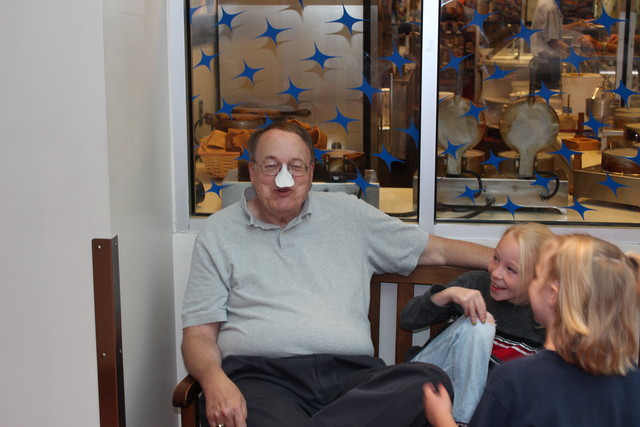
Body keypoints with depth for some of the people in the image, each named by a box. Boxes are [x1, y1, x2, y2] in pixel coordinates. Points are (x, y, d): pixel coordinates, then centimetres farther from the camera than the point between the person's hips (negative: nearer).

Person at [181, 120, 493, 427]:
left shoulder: (347, 213, 21)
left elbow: (436, 250, 26)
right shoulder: (218, 233, 15)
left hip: (350, 372, 4)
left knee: (430, 381, -31)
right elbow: (199, 333, 9)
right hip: (261, 376, -4)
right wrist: (214, 380, -14)